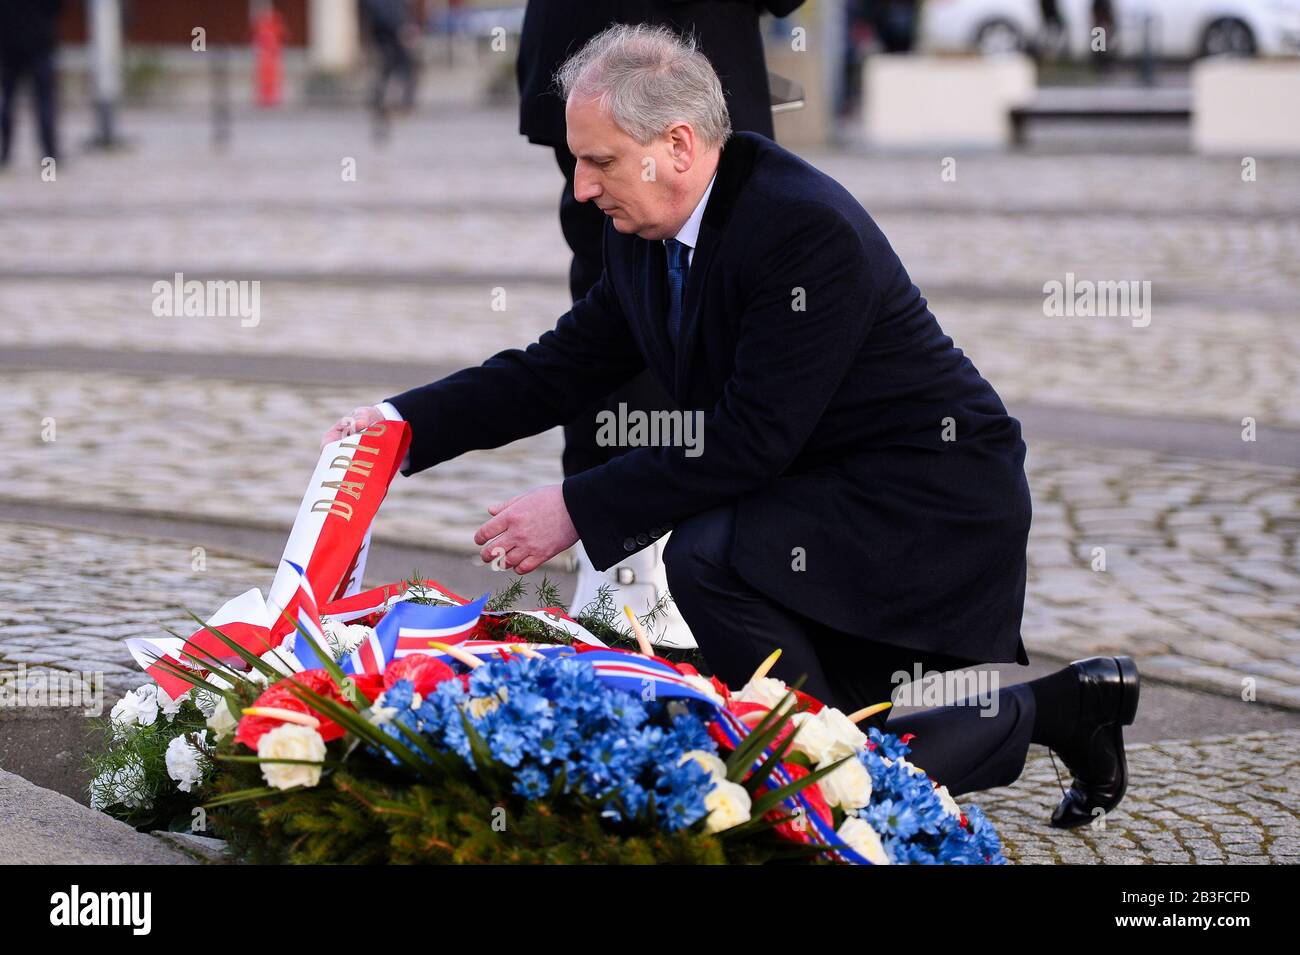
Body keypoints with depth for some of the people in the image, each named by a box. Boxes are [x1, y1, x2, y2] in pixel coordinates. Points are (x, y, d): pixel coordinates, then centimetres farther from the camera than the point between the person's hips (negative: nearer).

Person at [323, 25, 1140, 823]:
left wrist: (579, 511, -30)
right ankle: (1055, 710, 20)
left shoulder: (810, 228, -28)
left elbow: (754, 433, -31)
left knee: (709, 555, -31)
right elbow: (562, 368, 7)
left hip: (935, 503, -10)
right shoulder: (642, 236, 0)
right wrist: (406, 422, -6)